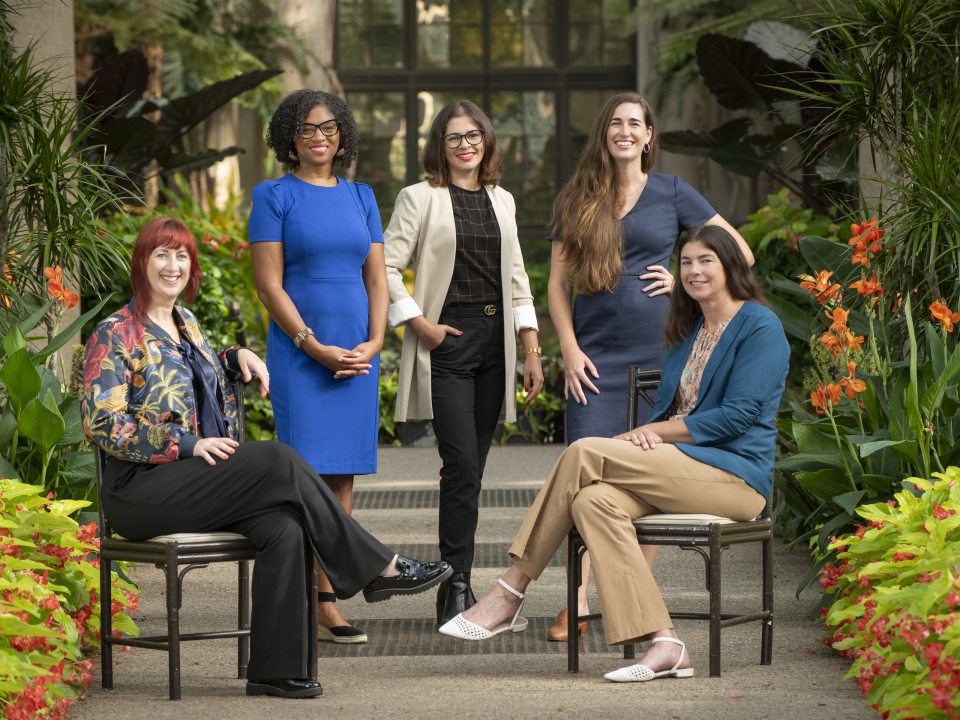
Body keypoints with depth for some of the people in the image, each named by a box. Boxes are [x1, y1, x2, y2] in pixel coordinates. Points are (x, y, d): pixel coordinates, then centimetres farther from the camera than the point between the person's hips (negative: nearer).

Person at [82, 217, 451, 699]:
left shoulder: (186, 323, 18)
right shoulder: (115, 336, -4)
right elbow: (102, 424, -13)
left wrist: (237, 357, 15)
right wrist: (190, 444, -19)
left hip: (200, 480, 7)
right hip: (142, 488, -7)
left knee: (284, 529, -25)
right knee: (279, 460, -26)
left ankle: (274, 671, -25)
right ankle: (379, 569, -18)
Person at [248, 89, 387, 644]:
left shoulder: (361, 197, 14)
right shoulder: (275, 196, 1)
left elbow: (377, 277, 13)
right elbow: (269, 284, -5)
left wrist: (373, 343, -3)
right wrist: (315, 346, -12)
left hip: (359, 354, 5)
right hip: (299, 353, -5)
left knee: (343, 474, 3)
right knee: (311, 472, -9)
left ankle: (326, 595, 7)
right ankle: (324, 604, -8)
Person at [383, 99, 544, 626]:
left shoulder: (501, 201, 15)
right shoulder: (421, 198, 0)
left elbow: (516, 278, 17)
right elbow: (386, 267, -4)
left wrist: (531, 352, 11)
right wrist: (420, 324, -9)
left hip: (495, 343, 5)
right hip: (447, 343, -5)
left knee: (471, 469, 6)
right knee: (462, 467, -13)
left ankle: (455, 586, 12)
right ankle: (456, 589, -9)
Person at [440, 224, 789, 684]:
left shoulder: (760, 326, -3)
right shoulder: (687, 331, 23)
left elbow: (740, 414, -12)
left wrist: (655, 431, -12)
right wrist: (644, 438, -6)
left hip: (736, 473, -8)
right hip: (680, 470, 8)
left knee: (585, 454, -22)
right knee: (593, 501, -26)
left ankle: (509, 596, -17)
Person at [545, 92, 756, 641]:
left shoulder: (671, 193, 6)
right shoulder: (578, 200, 10)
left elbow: (739, 252, 9)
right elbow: (557, 283, 9)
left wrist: (684, 281, -1)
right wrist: (569, 350, -2)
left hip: (658, 351, 0)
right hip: (595, 355, 0)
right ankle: (577, 602, -8)